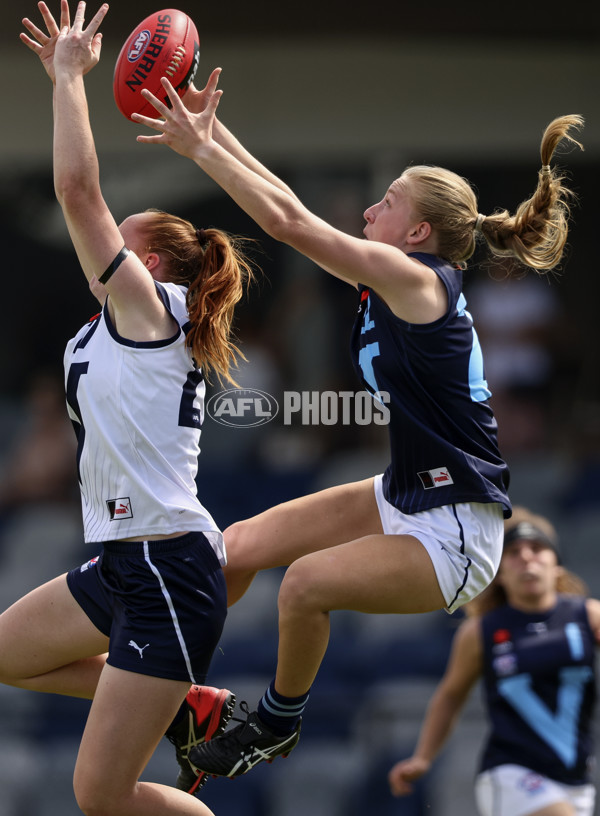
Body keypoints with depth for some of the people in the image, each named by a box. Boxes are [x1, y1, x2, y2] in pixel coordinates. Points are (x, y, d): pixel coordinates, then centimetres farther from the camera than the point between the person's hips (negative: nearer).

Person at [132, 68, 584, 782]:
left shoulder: (417, 279, -19)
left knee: (307, 580, -28)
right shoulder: (387, 282, 6)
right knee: (240, 546, 5)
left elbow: (287, 222, -21)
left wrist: (198, 147, -17)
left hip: (455, 535, -10)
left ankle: (277, 725, -3)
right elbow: (290, 210, 10)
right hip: (402, 498, 10)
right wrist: (214, 132, 7)